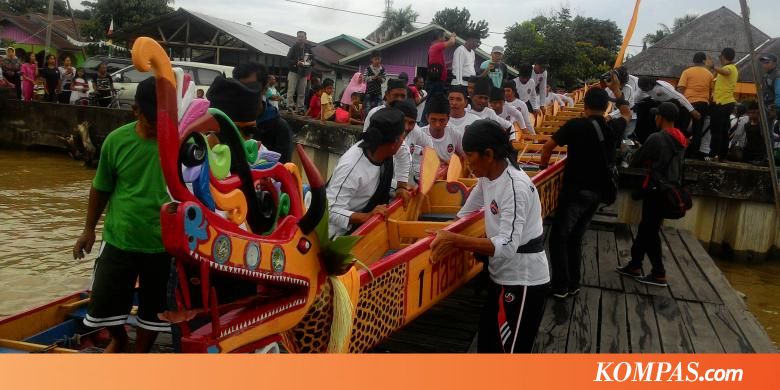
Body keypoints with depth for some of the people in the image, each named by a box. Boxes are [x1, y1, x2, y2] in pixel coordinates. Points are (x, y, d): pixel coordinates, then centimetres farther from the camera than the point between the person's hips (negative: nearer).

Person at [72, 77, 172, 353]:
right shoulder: (117, 140, -7)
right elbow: (101, 188, 6)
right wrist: (89, 228, 11)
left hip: (165, 243, -1)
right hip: (119, 238, 2)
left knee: (154, 306, 13)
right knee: (104, 299, 12)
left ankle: (140, 354, 38)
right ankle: (118, 340, 44)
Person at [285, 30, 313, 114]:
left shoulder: (308, 49, 7)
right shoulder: (293, 48, -1)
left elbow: (312, 58, 19)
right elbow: (288, 59, -5)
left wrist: (310, 62, -4)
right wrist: (296, 63, -21)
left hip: (303, 73, 3)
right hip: (294, 72, -3)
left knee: (302, 92, 4)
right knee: (291, 91, -8)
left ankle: (300, 108, 10)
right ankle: (290, 107, -7)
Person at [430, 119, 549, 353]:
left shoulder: (515, 187, -26)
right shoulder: (487, 176, 0)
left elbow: (507, 246, -34)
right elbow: (466, 213, 16)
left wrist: (455, 240, -40)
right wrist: (446, 234, 3)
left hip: (524, 280, -9)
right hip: (503, 275, 9)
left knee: (511, 349, 0)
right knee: (488, 343, 20)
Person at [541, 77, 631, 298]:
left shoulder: (576, 125, -10)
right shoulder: (614, 128, 5)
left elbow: (548, 146, -6)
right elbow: (627, 114, 29)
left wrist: (544, 165, 12)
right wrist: (617, 90, 35)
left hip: (576, 189, -6)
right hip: (597, 191, 6)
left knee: (559, 236, -1)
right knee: (575, 237, 15)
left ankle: (561, 286, -4)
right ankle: (573, 284, 18)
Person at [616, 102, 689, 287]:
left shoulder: (656, 138, -18)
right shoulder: (681, 139, 7)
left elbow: (635, 161, -11)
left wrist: (646, 161, 9)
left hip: (657, 191, -8)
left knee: (650, 232, 4)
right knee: (646, 228, 16)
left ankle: (659, 275, 10)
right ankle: (634, 265, 24)